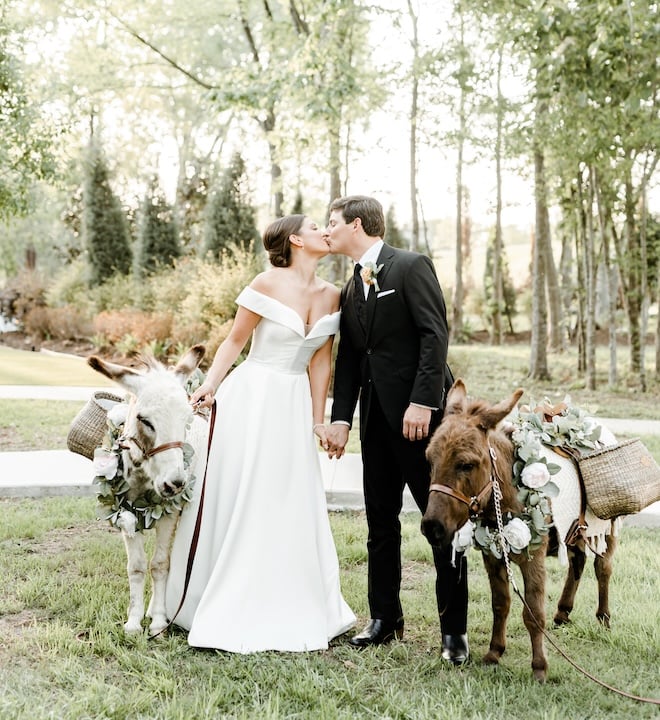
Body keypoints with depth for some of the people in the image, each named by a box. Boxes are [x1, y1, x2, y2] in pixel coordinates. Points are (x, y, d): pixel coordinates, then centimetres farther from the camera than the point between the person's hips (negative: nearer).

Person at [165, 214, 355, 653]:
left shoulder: (331, 295, 7)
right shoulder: (269, 284, -8)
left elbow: (321, 360, 10)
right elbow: (235, 340, -3)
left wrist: (318, 420, 9)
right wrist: (209, 386, -14)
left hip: (295, 405, 5)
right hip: (253, 398, -5)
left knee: (295, 507, 7)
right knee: (239, 502, 1)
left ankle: (291, 611, 21)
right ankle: (229, 612, 12)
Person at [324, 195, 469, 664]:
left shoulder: (411, 266, -6)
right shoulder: (351, 288, 17)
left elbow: (436, 334, -14)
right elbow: (348, 358, 15)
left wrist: (422, 402, -21)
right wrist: (341, 417, 5)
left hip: (419, 412, -8)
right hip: (376, 415, 8)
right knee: (381, 520, 11)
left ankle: (454, 628, 6)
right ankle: (385, 619, 22)